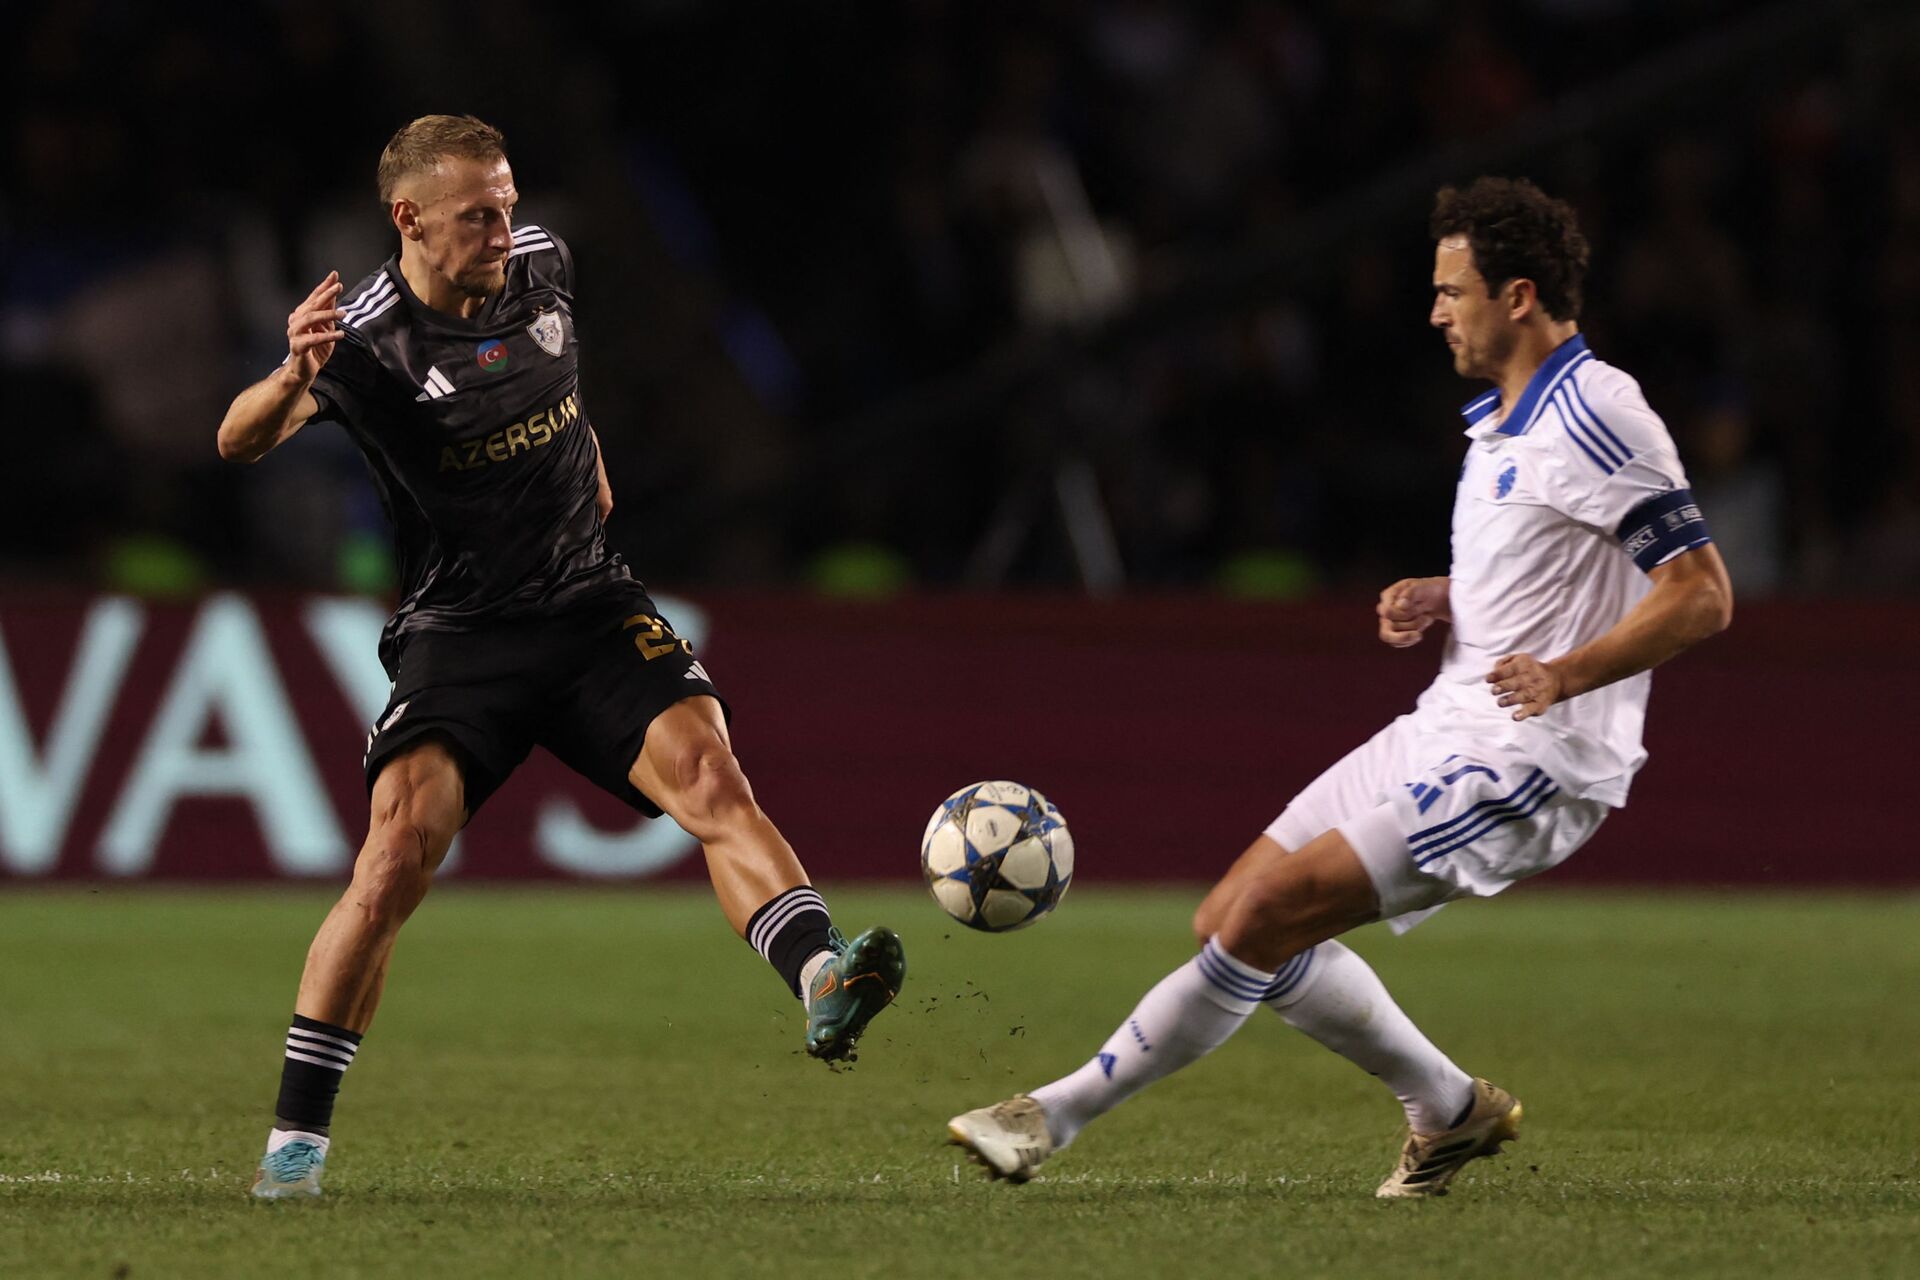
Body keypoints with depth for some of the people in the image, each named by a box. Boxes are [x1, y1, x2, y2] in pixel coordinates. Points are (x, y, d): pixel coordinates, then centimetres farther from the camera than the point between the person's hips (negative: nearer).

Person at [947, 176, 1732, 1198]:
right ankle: (1450, 1111, 18)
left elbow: (1703, 594, -18)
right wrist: (1438, 601, 9)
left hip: (1527, 760, -10)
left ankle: (1060, 1113, -11)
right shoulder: (1500, 419, 15)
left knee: (1265, 914, -18)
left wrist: (1567, 673, -26)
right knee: (1233, 918, 7)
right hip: (1444, 732, 10)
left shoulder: (1594, 416, -15)